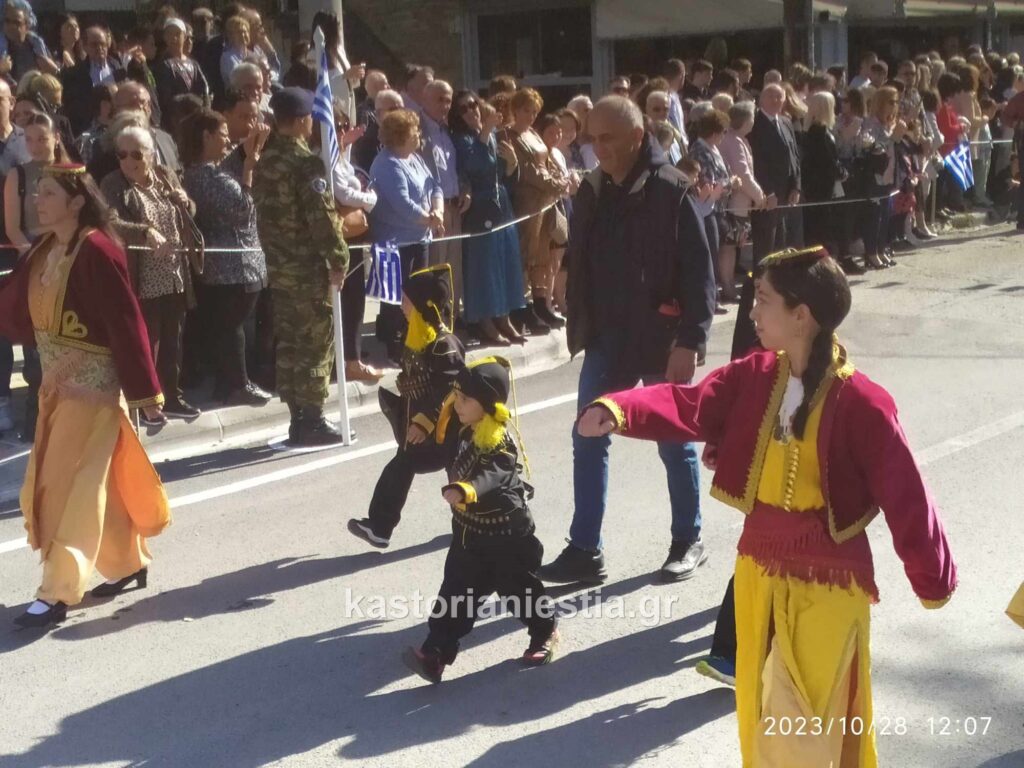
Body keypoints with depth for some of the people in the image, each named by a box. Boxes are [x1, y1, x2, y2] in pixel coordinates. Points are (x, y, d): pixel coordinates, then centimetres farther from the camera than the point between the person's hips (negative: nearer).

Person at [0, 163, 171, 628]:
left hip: (92, 383, -8)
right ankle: (127, 564, 31)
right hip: (57, 383, 8)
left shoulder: (97, 252, -17)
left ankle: (58, 593, 2)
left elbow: (126, 324, -18)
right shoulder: (43, 252, 8)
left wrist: (144, 390, -17)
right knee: (97, 478, 16)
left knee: (69, 484, -5)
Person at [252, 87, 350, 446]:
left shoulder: (265, 160, 9)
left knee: (288, 342, 11)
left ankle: (297, 417, 17)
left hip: (278, 265, 8)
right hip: (308, 266, -8)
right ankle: (312, 420, 1)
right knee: (316, 342, -1)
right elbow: (322, 216, -18)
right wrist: (339, 258, -11)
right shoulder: (306, 162, -15)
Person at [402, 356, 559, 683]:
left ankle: (546, 633, 37)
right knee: (456, 593, 3)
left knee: (520, 589, 12)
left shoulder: (498, 442, -28)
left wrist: (466, 490, -64)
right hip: (469, 532, 7)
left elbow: (492, 474, -47)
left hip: (506, 534, -7)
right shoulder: (464, 429, -1)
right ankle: (436, 653, 2)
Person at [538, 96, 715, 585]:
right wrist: (581, 327, 8)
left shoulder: (670, 191, -13)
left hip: (661, 339, -6)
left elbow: (698, 271, -16)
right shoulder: (592, 191, 5)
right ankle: (584, 550, 14)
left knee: (675, 443, 9)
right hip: (607, 339, 6)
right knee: (588, 440, 5)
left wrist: (689, 341, -20)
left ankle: (688, 541, 26)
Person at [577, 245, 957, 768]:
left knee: (801, 723, 2)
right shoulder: (754, 377, -3)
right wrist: (621, 410, -33)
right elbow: (688, 406, -14)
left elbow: (905, 498, -14)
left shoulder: (861, 404, -20)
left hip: (828, 580, -6)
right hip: (760, 568, 6)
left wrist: (934, 581, -6)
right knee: (761, 710, 21)